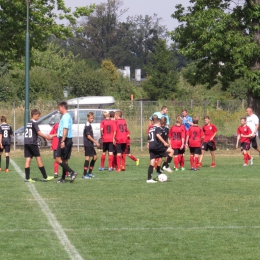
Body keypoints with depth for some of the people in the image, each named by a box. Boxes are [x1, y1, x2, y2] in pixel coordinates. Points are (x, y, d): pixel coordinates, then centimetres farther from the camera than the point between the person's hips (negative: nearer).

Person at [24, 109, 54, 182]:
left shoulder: (28, 123, 16)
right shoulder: (34, 123, -8)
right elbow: (39, 132, -13)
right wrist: (47, 137, -3)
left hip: (26, 143, 7)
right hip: (33, 143, -7)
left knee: (28, 159, 2)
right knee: (38, 159, -2)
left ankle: (27, 178, -4)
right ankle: (45, 177, 1)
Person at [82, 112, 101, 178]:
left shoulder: (89, 125, 17)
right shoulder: (87, 126, -14)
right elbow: (88, 136, -19)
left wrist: (95, 142, 21)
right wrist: (95, 142, -17)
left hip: (90, 145, 10)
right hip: (88, 144, -10)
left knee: (95, 157, 13)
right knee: (87, 158, -10)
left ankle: (89, 172, 19)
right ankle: (84, 174, -9)